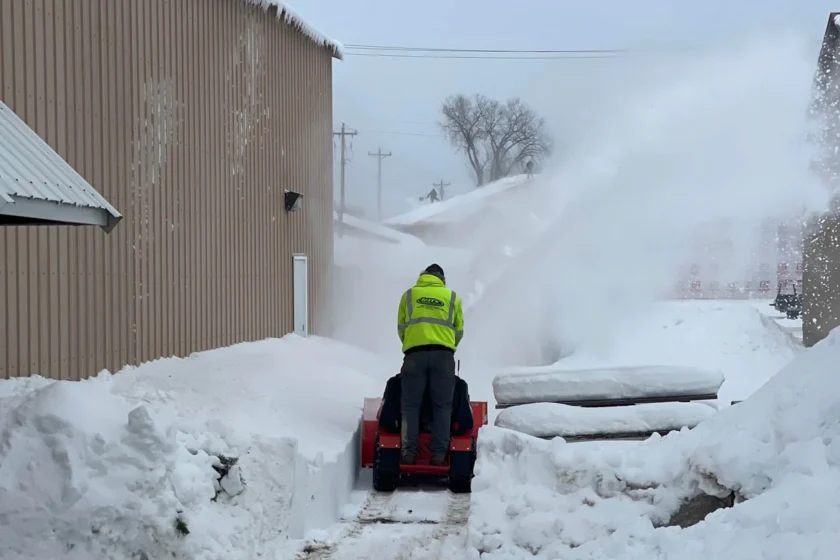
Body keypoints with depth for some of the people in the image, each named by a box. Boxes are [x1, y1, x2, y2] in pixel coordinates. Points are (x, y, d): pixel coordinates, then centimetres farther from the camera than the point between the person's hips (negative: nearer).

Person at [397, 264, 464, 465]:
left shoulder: (409, 294, 17)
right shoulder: (452, 297, 17)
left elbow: (401, 328, 19)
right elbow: (459, 331, 18)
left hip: (415, 353, 0)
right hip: (443, 354, 0)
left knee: (410, 405, 4)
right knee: (442, 405, 4)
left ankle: (409, 452, -1)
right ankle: (439, 454, 0)